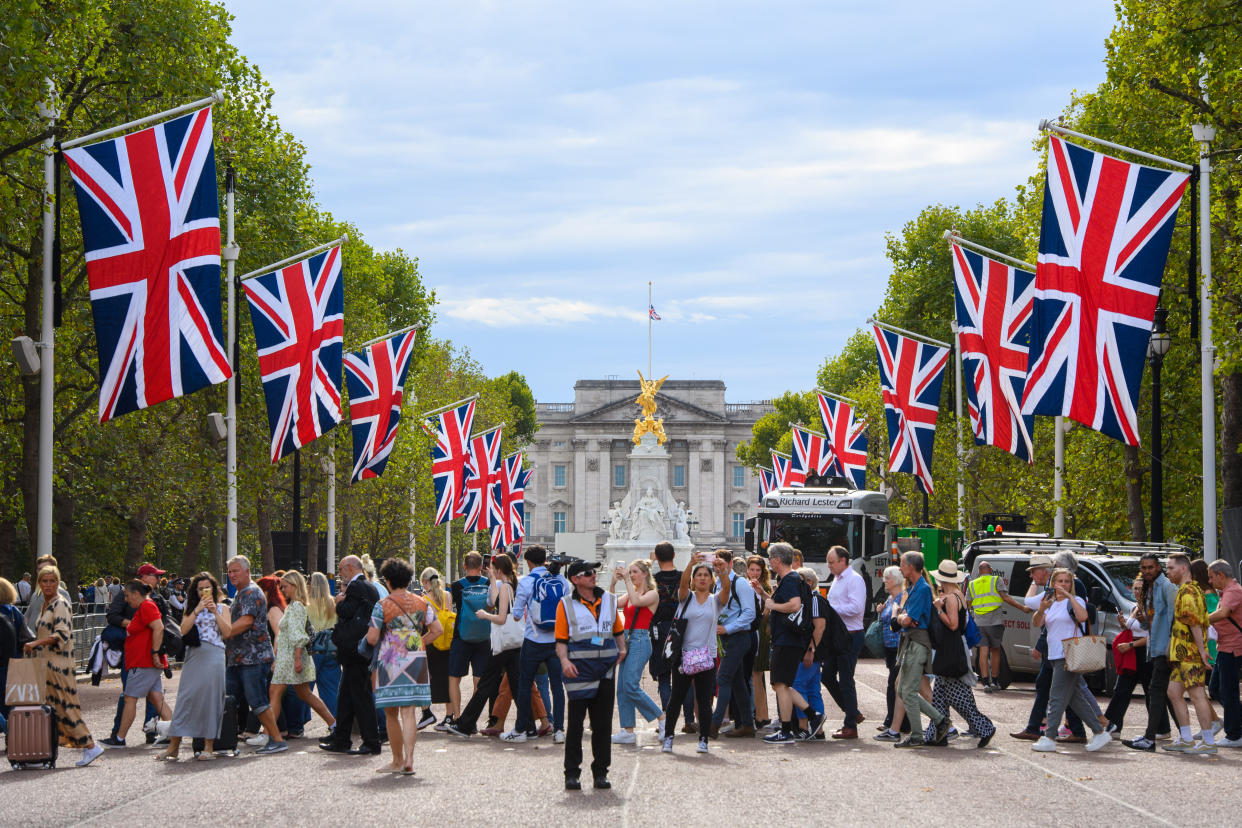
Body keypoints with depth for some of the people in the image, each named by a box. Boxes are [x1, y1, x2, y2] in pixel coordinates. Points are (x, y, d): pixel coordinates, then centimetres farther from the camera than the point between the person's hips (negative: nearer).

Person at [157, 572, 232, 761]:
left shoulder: (221, 608, 14)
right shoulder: (190, 610, 17)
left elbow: (227, 632, 0)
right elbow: (184, 630, -1)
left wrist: (215, 612, -6)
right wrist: (197, 610, -8)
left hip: (213, 656, -1)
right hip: (193, 657, 1)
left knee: (210, 697, -5)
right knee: (186, 697, -4)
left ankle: (209, 746, -1)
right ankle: (173, 747, -4)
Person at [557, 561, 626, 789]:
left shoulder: (609, 600, 11)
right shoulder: (566, 605, 1)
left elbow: (618, 630, 21)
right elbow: (561, 640, -1)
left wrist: (622, 648, 4)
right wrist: (564, 661, -17)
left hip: (606, 668, 3)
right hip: (579, 668, -3)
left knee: (603, 723, 6)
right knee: (575, 722, -1)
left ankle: (601, 772, 14)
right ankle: (572, 773, 6)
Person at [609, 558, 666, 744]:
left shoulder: (652, 594, -2)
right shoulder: (629, 595, 17)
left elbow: (637, 602, -21)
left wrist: (627, 580, -16)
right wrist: (613, 583, -2)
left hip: (640, 640, -8)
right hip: (626, 640, 8)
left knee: (631, 685, -17)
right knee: (622, 688, 3)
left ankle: (662, 717, -5)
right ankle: (627, 731, 4)